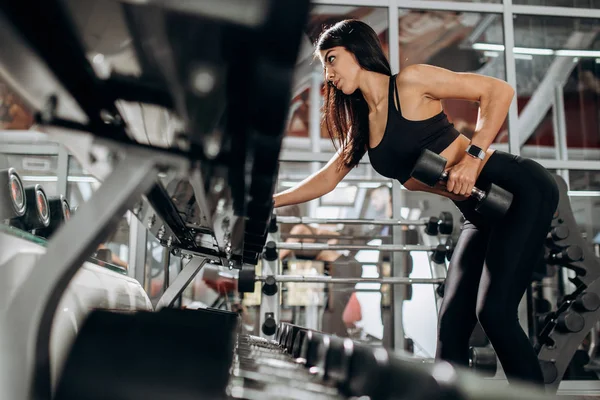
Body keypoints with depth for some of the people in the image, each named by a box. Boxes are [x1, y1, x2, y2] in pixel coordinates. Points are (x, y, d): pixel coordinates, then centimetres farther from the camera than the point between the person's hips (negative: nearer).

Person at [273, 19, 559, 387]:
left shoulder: (410, 82, -10)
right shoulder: (363, 124, 12)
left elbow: (498, 90, -12)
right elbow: (328, 178, 18)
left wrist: (473, 156, -22)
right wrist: (267, 202, 15)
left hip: (520, 188, -7)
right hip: (482, 214, 8)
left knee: (494, 311, -18)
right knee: (452, 324, 1)